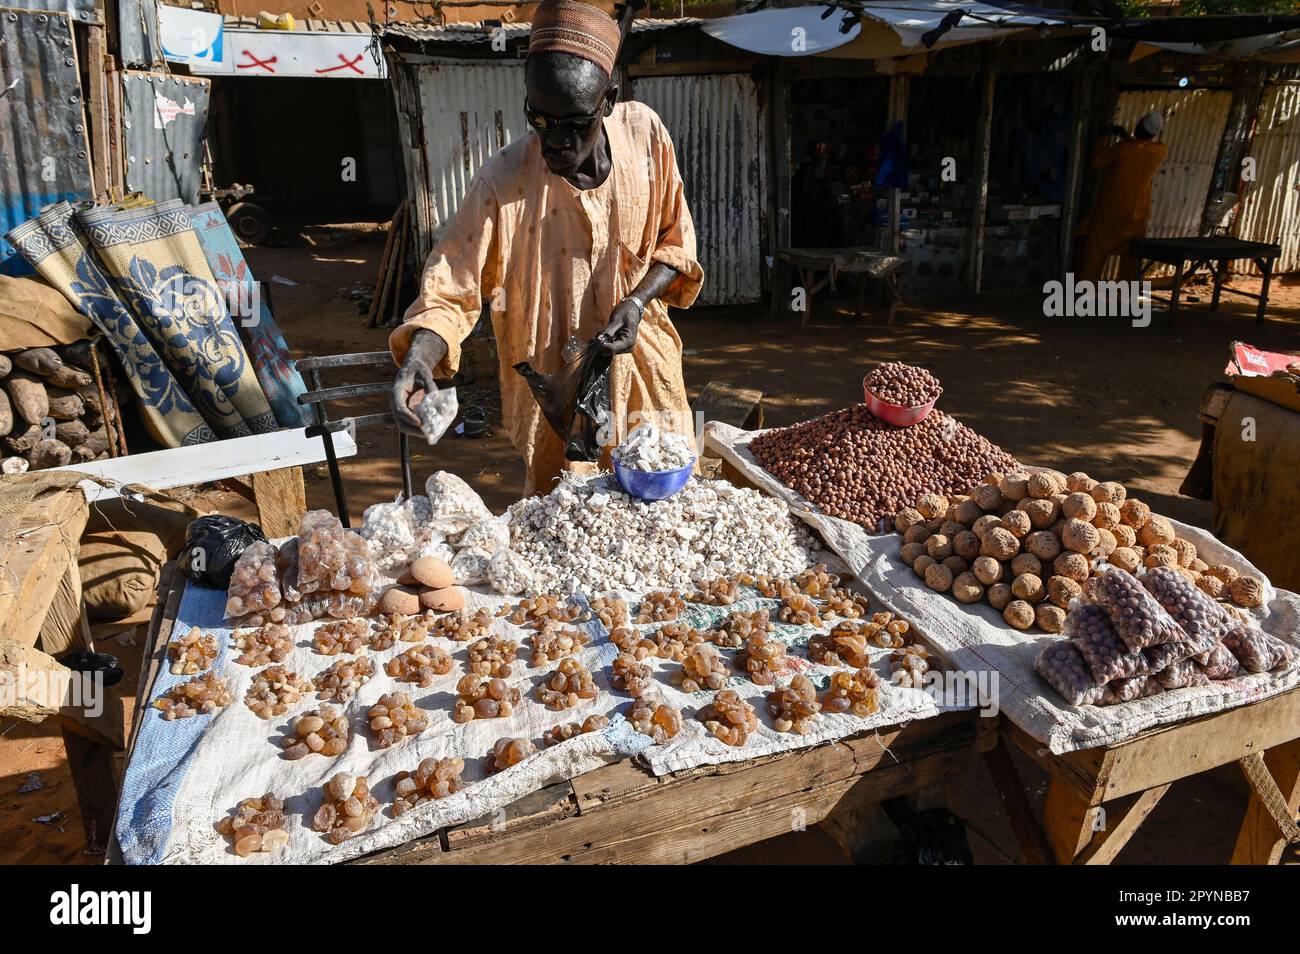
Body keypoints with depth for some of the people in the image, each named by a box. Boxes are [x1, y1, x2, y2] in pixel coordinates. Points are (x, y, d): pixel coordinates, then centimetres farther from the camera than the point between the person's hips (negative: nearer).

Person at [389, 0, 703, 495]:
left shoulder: (644, 133, -10)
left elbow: (674, 238, 2)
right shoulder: (504, 180, -19)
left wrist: (638, 300, -14)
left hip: (643, 366, 3)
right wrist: (418, 358, -37)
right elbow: (449, 293, -18)